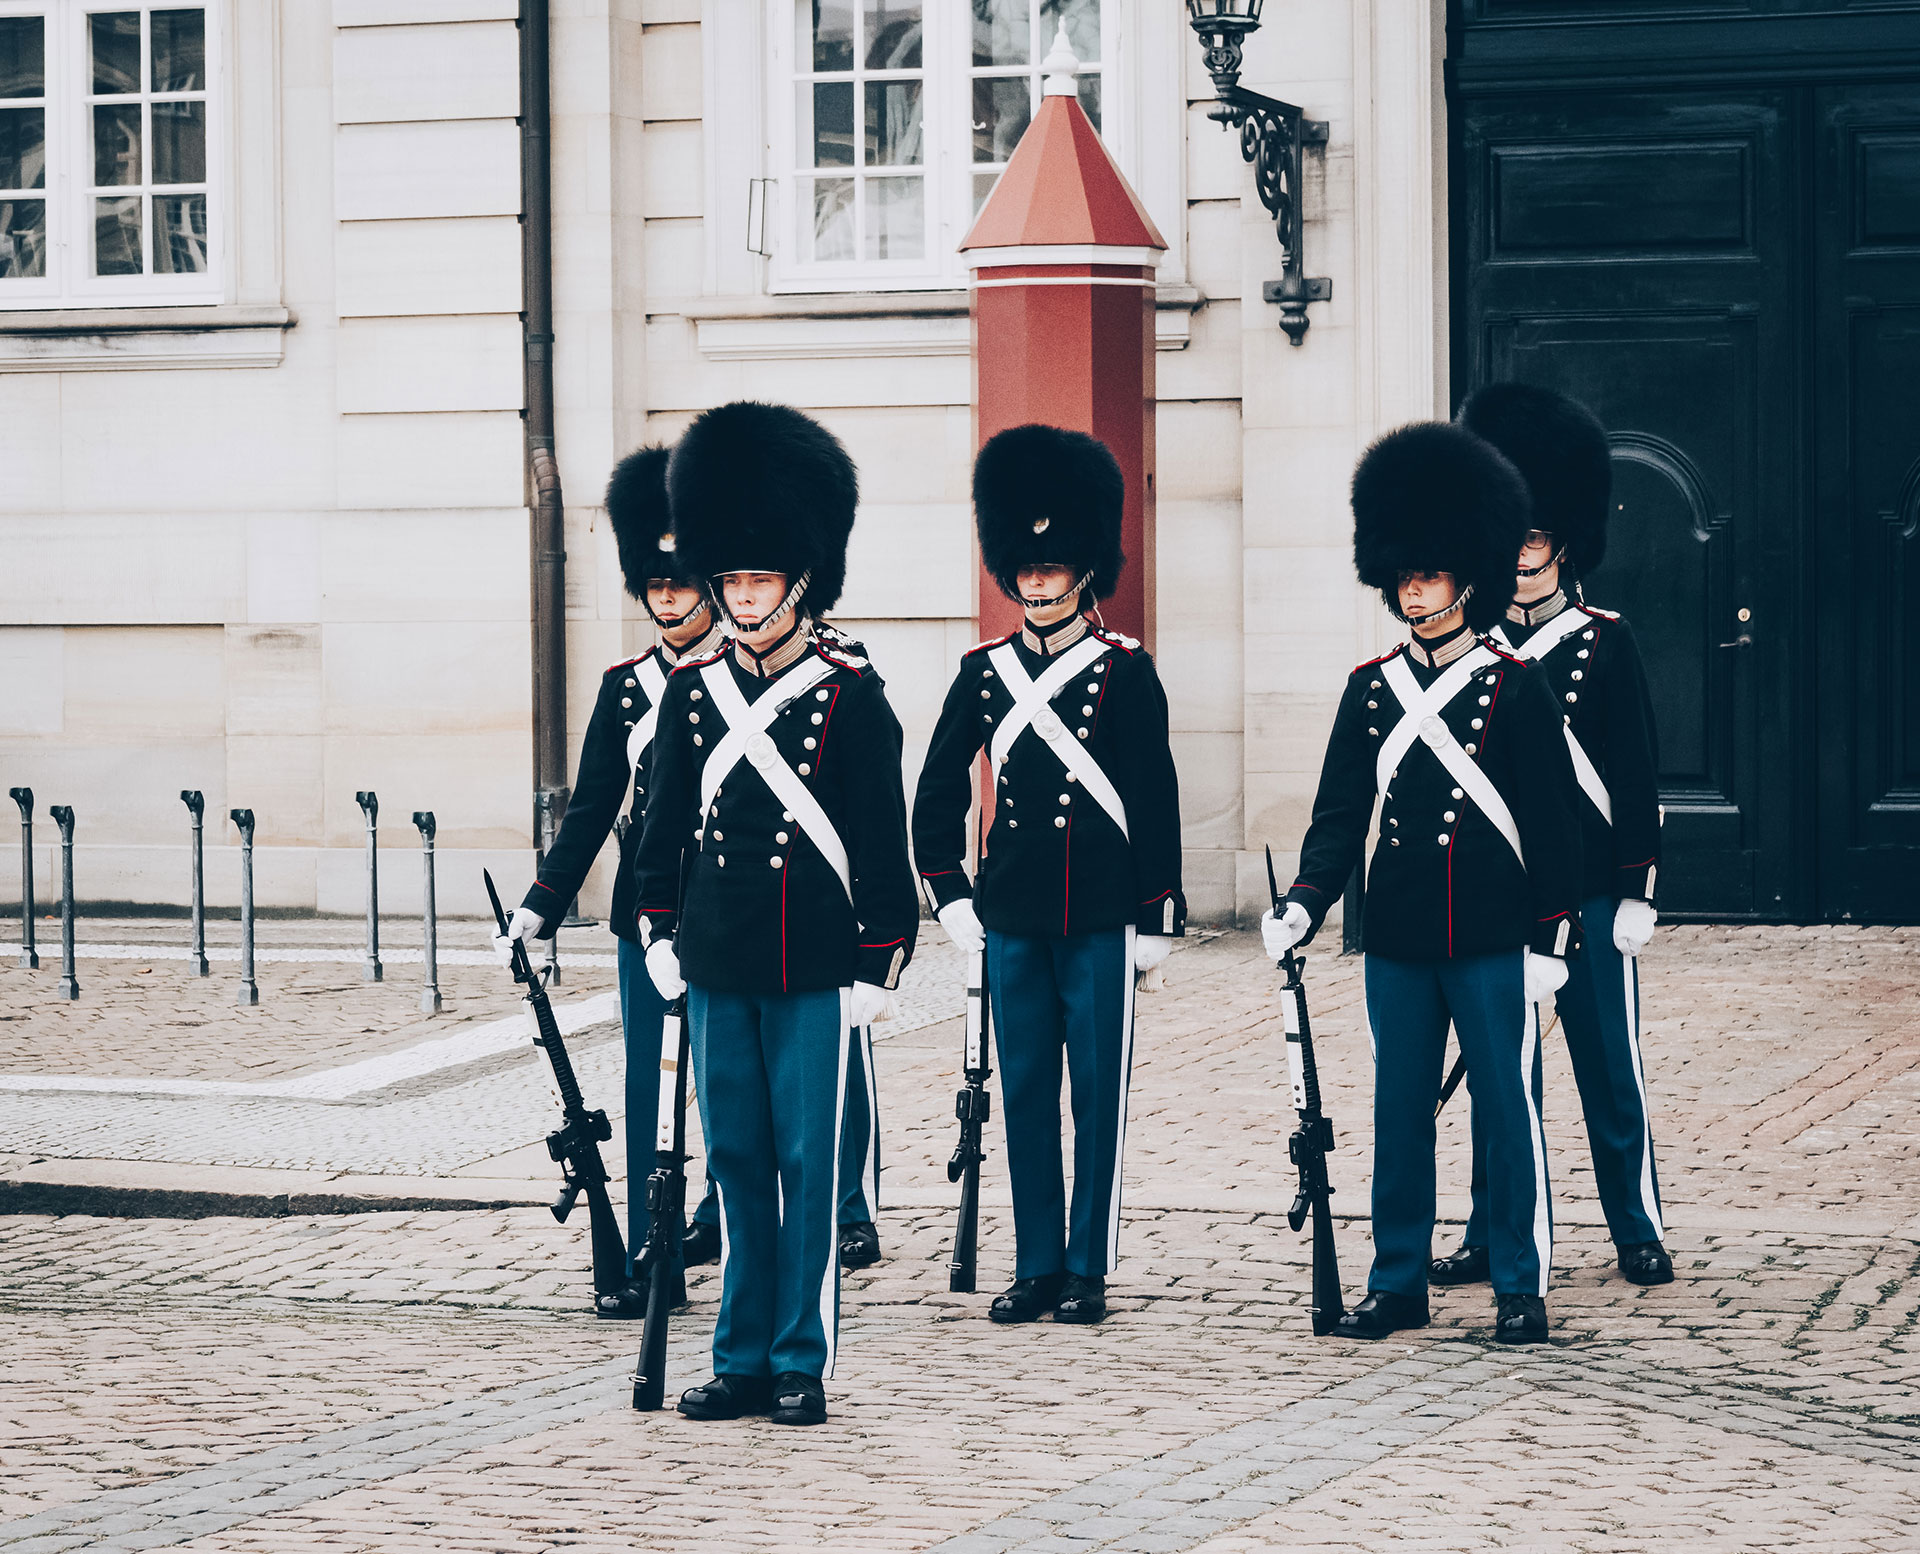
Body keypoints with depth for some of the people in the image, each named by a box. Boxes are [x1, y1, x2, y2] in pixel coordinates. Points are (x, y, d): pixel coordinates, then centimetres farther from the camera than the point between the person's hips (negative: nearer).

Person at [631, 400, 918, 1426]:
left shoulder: (849, 696, -4)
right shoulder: (692, 693, 8)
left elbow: (882, 839, -3)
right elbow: (665, 821, 17)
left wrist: (878, 964, -6)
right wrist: (660, 931, 12)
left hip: (813, 966, -4)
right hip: (717, 966, 4)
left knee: (807, 1160, 0)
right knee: (736, 1164, 8)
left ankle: (803, 1364, 7)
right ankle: (743, 1359, 14)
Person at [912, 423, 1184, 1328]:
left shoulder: (1125, 671, -2)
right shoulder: (984, 673, 7)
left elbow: (1155, 801, -2)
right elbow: (938, 790, 14)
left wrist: (1159, 914, -4)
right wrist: (950, 892, 8)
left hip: (1102, 916, -3)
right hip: (1012, 917, 3)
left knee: (1099, 1093, 1)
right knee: (1025, 1093, 6)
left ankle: (1088, 1269, 7)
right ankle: (1037, 1266, 12)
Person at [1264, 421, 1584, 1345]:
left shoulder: (1515, 689, -2)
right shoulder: (1371, 690, 8)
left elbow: (1549, 825, -2)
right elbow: (1340, 811, 8)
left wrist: (1551, 939, -6)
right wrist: (1305, 903, -6)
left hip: (1493, 938, -3)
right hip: (1398, 939, 4)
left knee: (1507, 1108, 1)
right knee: (1399, 1112, 7)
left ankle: (1520, 1288, 8)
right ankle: (1397, 1283, 14)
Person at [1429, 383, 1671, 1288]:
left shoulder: (1604, 645, -1)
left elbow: (1635, 777, -2)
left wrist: (1636, 893, -7)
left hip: (1588, 896, -3)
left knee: (1610, 1071, 2)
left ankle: (1640, 1235, 12)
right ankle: (1493, 1237, 14)